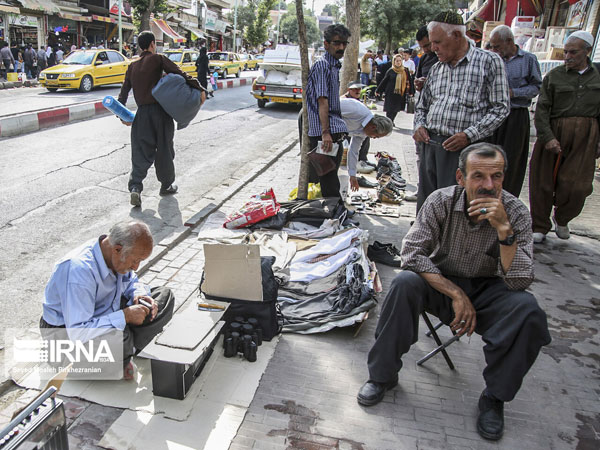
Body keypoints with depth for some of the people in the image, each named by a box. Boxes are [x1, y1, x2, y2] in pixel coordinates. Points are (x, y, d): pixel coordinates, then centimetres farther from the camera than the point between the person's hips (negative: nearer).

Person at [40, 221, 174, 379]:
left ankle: (121, 357, -5)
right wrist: (124, 316, -34)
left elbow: (130, 281, 13)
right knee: (119, 337, -39)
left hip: (105, 314, 8)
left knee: (164, 296, -3)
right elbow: (77, 333, -36)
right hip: (67, 331, -8)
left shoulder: (117, 256, -11)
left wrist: (139, 294, -10)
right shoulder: (79, 270, -35)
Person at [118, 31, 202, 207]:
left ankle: (135, 187, -11)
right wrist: (198, 88, -10)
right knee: (164, 150, 8)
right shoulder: (158, 59, 1)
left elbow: (124, 91, 13)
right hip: (160, 110, -4)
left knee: (141, 152, 4)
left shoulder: (132, 66, 16)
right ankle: (166, 186, 19)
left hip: (142, 113, 4)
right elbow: (179, 74, -10)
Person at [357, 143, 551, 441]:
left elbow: (519, 281, -21)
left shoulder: (516, 213, -15)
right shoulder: (441, 201, -16)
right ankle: (383, 375, -11)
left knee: (527, 309, -29)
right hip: (440, 282, 0)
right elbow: (411, 252, -21)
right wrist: (456, 294, -25)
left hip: (488, 291, 1)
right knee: (405, 283, -30)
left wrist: (504, 229, -34)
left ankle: (495, 397, -6)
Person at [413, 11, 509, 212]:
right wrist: (419, 126, 4)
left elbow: (500, 108, -4)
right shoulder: (436, 69, 17)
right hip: (430, 145, 5)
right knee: (425, 203, 9)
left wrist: (469, 135, -14)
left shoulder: (489, 62, 0)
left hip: (463, 149, -5)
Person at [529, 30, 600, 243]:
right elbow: (542, 109, -3)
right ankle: (540, 226, 14)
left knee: (577, 184, -3)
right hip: (555, 131, -1)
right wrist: (547, 137, -15)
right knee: (544, 180, 0)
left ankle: (561, 219, 25)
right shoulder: (554, 76, 4)